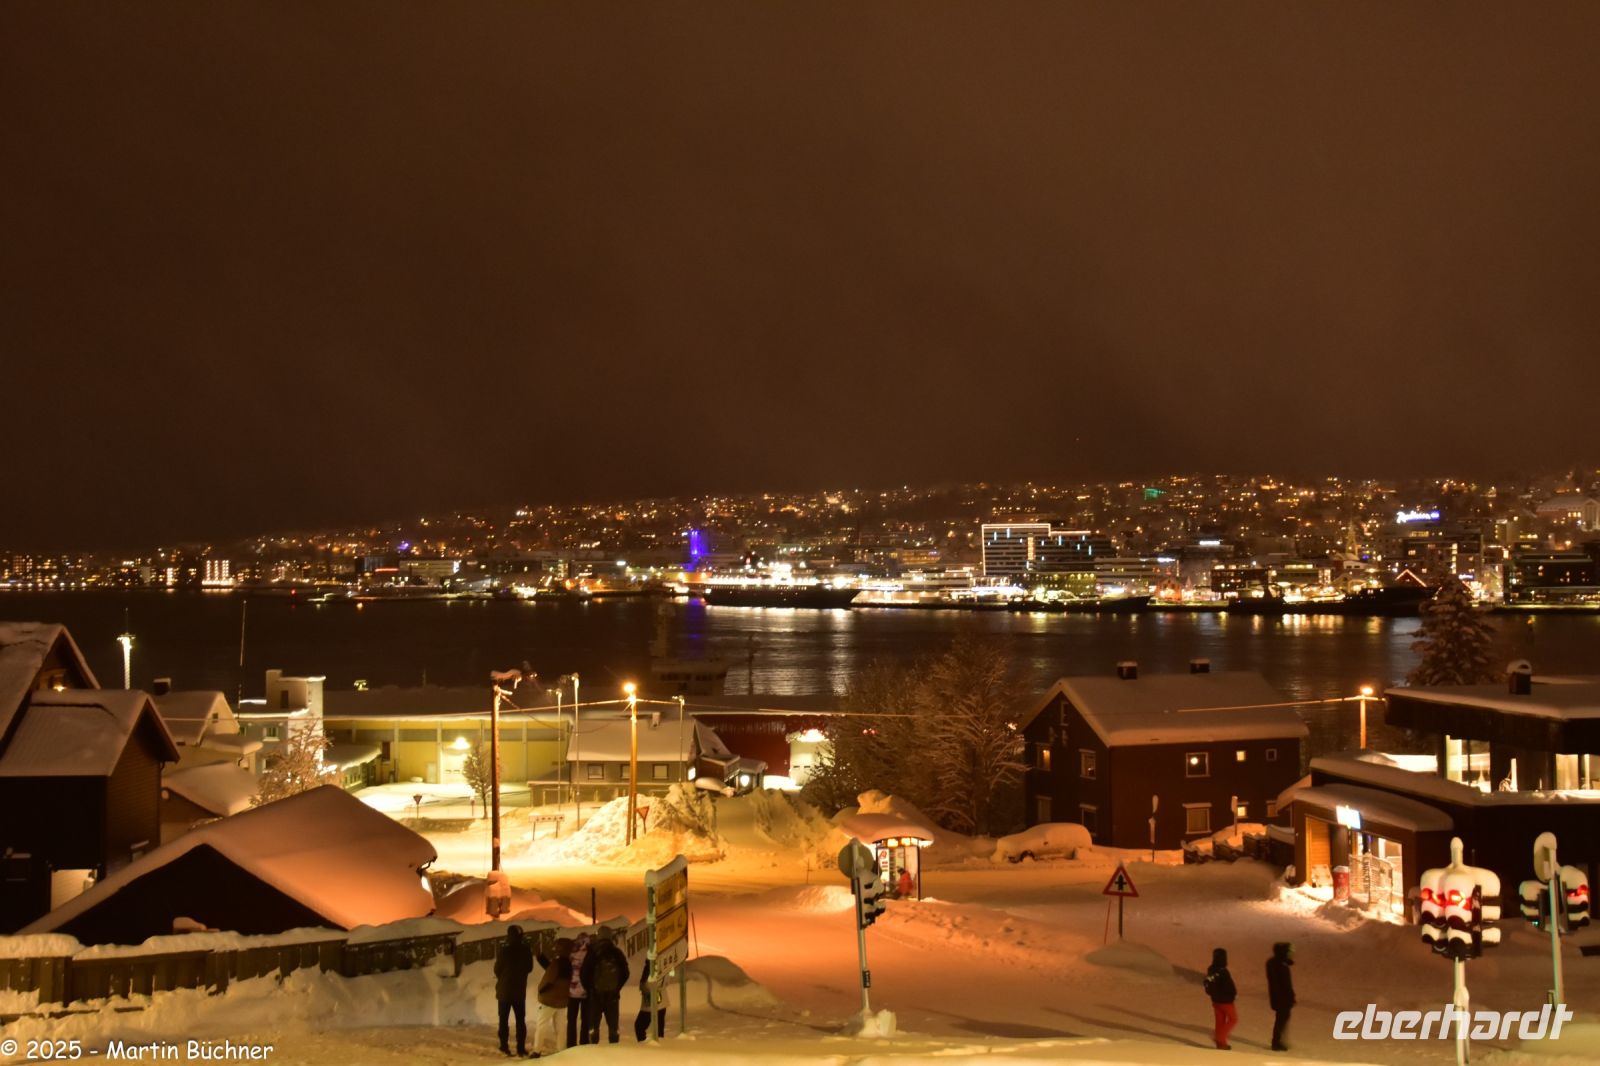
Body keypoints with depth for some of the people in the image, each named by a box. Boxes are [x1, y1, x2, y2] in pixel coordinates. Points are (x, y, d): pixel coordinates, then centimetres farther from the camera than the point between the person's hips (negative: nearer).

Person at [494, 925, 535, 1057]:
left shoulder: (504, 951, -17)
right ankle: (521, 1047, 4)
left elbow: (497, 970, -5)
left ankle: (504, 1046, 2)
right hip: (520, 990, 3)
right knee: (520, 1019, 9)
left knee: (504, 1019, 6)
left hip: (505, 989, -3)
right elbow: (529, 968, 9)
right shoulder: (526, 951, -5)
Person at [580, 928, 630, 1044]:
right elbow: (625, 972, 5)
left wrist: (588, 988, 6)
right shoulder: (617, 953, 1)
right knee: (613, 1024, 9)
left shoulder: (592, 953, -7)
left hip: (596, 993, -2)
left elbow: (585, 973, -8)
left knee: (594, 1023, 2)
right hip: (613, 994, 2)